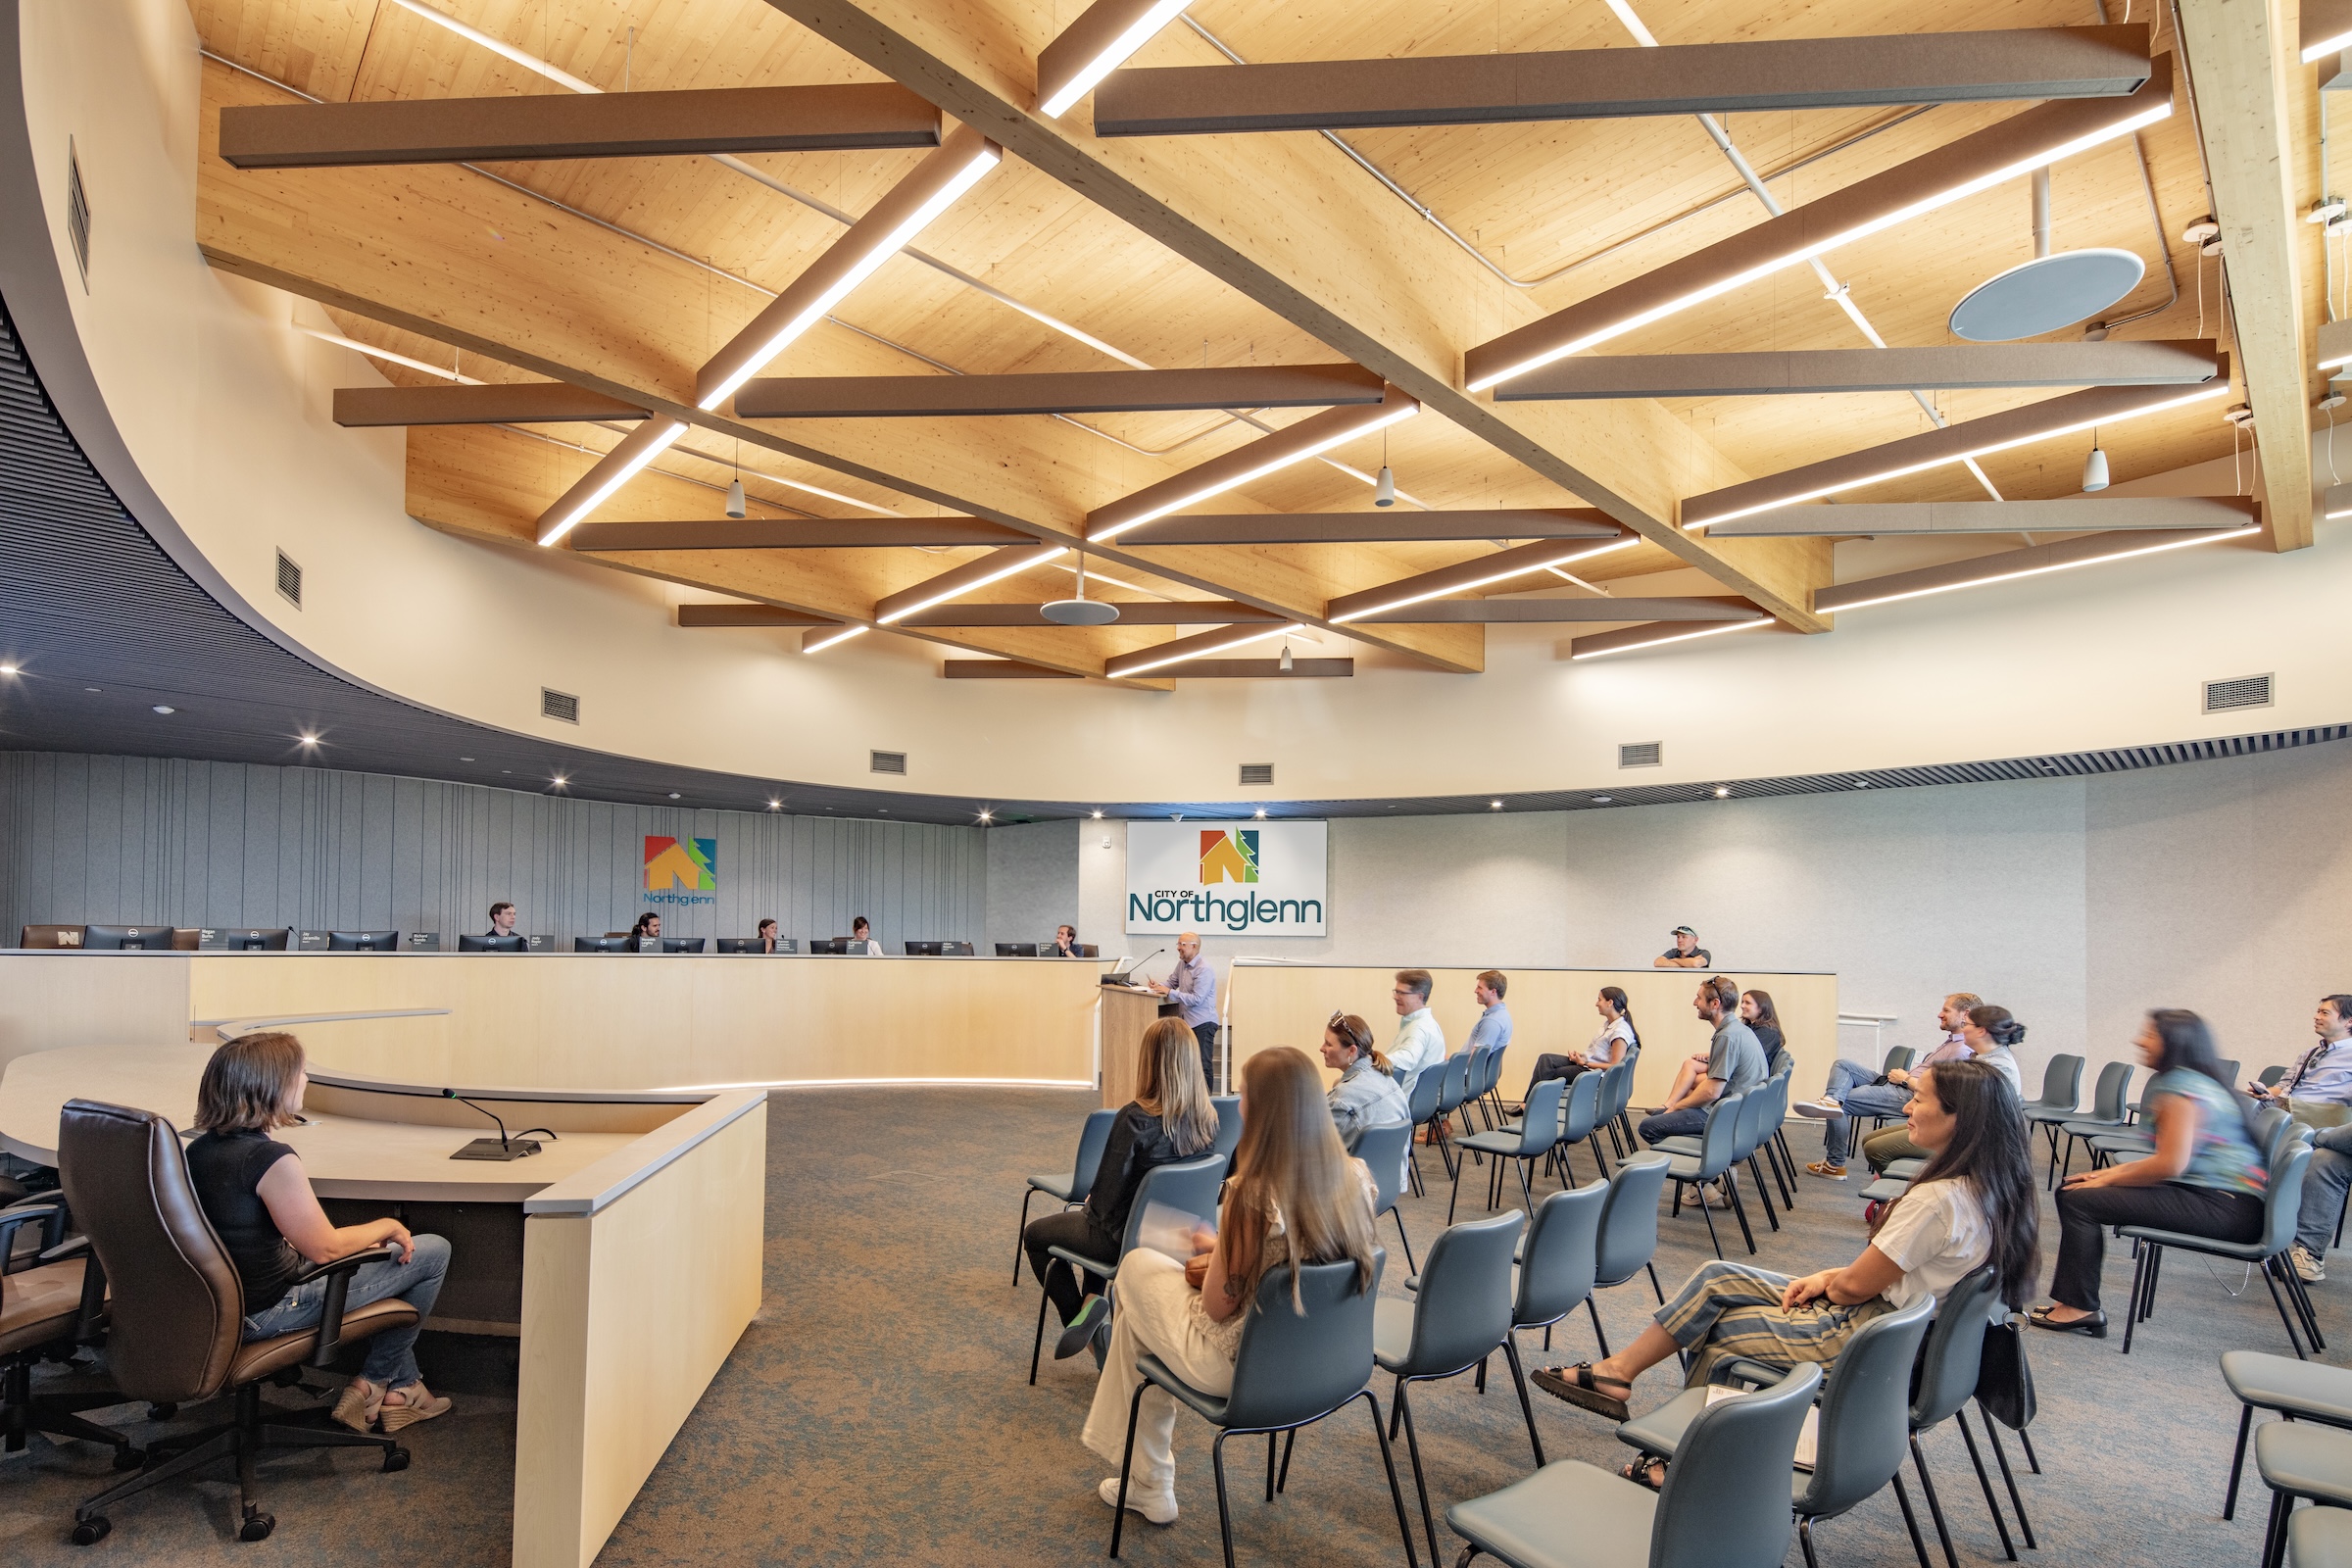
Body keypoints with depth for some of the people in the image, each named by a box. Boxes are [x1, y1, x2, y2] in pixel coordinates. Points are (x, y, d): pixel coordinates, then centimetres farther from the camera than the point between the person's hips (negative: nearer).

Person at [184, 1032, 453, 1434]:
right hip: (267, 1313, -9)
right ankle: (374, 1382, 19)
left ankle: (400, 1387, 30)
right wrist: (387, 1227, -2)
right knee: (432, 1252, 0)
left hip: (219, 1303, 10)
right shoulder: (271, 1159, -26)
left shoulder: (199, 1149, 2)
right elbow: (325, 1248, -21)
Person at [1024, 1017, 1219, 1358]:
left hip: (1126, 1239, -6)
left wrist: (1091, 1204, 4)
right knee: (1091, 1217, 34)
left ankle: (1080, 1309, 7)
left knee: (1035, 1234, 19)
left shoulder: (1136, 1118, -29)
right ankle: (1092, 1299, 29)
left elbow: (1108, 1192, -20)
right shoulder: (1207, 1119, -10)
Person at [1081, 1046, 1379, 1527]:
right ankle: (1146, 1486, 37)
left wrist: (1215, 1247, 1)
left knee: (1137, 1266, 19)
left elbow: (1218, 1306, -17)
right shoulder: (1357, 1178, -11)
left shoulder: (1254, 1194, -30)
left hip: (1239, 1367, -6)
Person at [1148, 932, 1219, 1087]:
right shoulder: (1182, 963, 9)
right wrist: (1159, 986, -3)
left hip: (1202, 1022, -9)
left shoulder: (1204, 969, -17)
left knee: (1203, 1065, -6)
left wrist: (1169, 992, -21)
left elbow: (1197, 999, -22)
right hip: (1186, 1021, 9)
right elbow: (1171, 982, 20)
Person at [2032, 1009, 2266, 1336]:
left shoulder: (2182, 1087, -15)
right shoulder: (2185, 1081, 17)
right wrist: (2110, 1172, 9)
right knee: (2072, 1188, 8)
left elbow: (2171, 1163, -22)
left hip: (2224, 1205, -11)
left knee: (2079, 1200, -15)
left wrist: (2107, 1179, -10)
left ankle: (2079, 1308, -7)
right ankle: (2074, 1300, 8)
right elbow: (2171, 1158, 19)